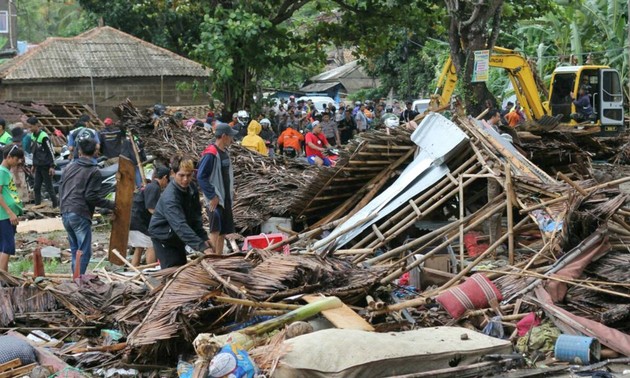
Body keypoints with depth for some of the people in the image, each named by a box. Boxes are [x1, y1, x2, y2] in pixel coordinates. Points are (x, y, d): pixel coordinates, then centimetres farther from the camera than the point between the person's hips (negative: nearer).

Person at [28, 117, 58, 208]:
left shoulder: (44, 136, -16)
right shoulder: (32, 135, 9)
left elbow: (51, 151, -16)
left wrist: (52, 166, -17)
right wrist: (34, 164, 19)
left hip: (46, 166, -8)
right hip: (38, 166, 8)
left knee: (49, 187, -3)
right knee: (36, 187, 8)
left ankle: (55, 206, 4)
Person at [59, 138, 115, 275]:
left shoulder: (69, 167, 14)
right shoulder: (94, 172, -7)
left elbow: (61, 190, 19)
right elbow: (92, 197, -13)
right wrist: (111, 205, -4)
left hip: (65, 213, 7)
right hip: (80, 215, -7)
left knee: (75, 249, 17)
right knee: (84, 252, -3)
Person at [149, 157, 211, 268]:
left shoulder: (191, 188, -7)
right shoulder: (169, 198, -34)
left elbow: (196, 216, 0)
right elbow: (181, 226, -43)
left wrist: (204, 237, -12)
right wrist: (202, 247, -51)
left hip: (177, 238, 8)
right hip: (163, 237, -8)